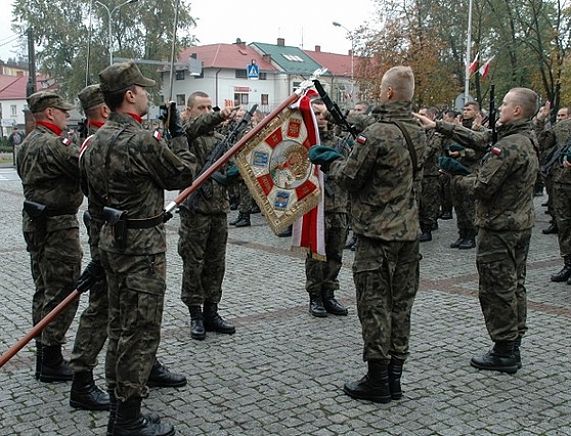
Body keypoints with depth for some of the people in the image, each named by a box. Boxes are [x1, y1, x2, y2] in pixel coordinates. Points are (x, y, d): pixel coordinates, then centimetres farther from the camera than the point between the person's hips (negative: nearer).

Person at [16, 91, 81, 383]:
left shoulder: (28, 142, 13)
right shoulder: (53, 144, -18)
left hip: (34, 221, 10)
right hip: (57, 226, -10)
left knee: (44, 290, 16)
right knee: (62, 293, -3)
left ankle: (43, 354, 25)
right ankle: (51, 362, 3)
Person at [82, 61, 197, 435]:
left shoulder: (96, 141, 9)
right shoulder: (143, 141, -19)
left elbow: (95, 201, 15)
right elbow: (184, 174, -6)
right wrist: (178, 134, 7)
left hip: (110, 240, 10)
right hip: (142, 245, -9)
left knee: (120, 327, 16)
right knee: (141, 332, -1)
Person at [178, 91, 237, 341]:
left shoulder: (219, 137, 16)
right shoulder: (185, 134, -2)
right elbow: (195, 126, -26)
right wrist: (219, 117, -43)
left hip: (219, 209, 6)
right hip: (195, 210, -6)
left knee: (216, 264, 10)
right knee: (193, 264, 1)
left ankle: (211, 313, 20)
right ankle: (195, 315, 11)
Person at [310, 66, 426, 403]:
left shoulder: (377, 134, -18)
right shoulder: (419, 132, 8)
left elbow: (350, 178, -12)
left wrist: (331, 161, 10)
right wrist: (339, 156, 16)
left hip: (377, 232, -8)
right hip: (409, 231, 8)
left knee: (374, 305, 1)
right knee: (400, 303, 12)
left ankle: (378, 381, 9)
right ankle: (394, 377, 21)